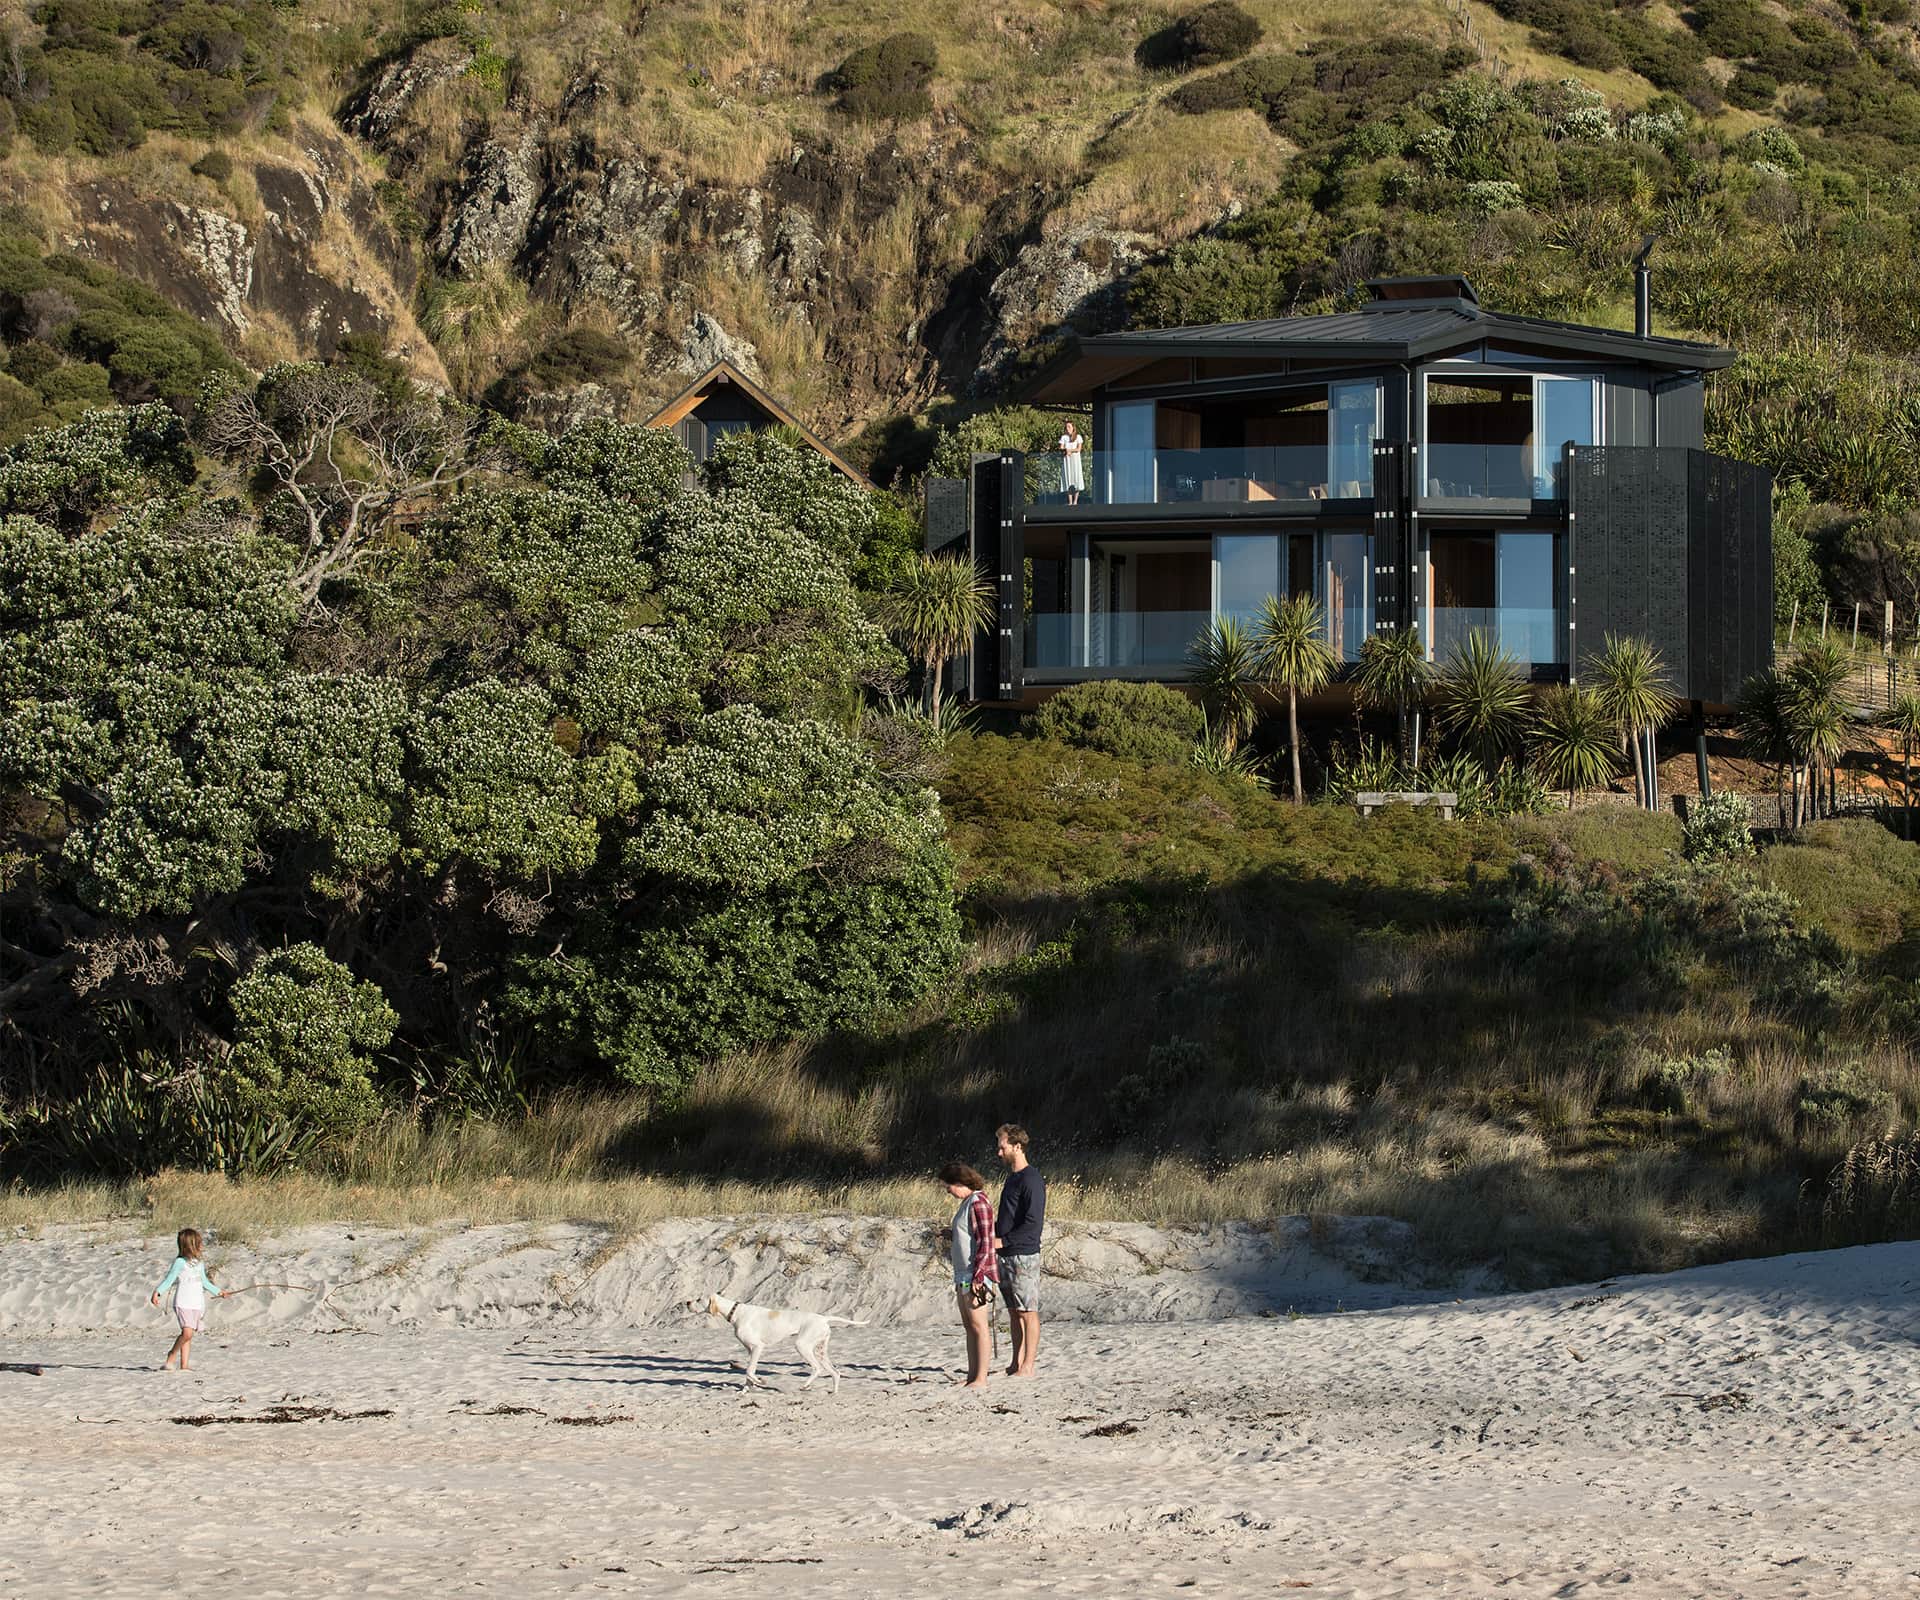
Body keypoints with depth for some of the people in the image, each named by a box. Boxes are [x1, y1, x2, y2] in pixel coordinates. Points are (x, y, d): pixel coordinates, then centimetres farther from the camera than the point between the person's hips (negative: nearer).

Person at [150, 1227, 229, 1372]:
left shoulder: (199, 1264, 15)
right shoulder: (180, 1262, -5)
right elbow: (169, 1280, -7)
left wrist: (217, 1291, 30)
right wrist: (157, 1292, -19)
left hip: (197, 1304, 6)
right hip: (183, 1304, -6)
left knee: (188, 1335, 5)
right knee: (187, 1332, -20)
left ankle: (183, 1365, 6)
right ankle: (171, 1356, -2)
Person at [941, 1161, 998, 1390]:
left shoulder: (979, 1203, -14)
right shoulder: (967, 1203, 15)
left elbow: (985, 1244, -18)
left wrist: (977, 1276, -21)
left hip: (976, 1276, -10)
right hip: (964, 1276, 10)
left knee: (979, 1326, -8)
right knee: (969, 1327, 12)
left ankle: (981, 1379, -8)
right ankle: (972, 1377, 16)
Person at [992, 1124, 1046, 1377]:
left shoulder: (1031, 1180, -14)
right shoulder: (1012, 1178, 16)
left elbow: (1033, 1223, -19)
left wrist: (1003, 1241, -19)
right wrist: (993, 1228, 9)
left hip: (1024, 1256, -9)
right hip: (1007, 1256, 9)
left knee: (1028, 1312, -5)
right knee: (1014, 1312, 11)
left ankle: (1027, 1367, -3)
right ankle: (1017, 1364, 15)